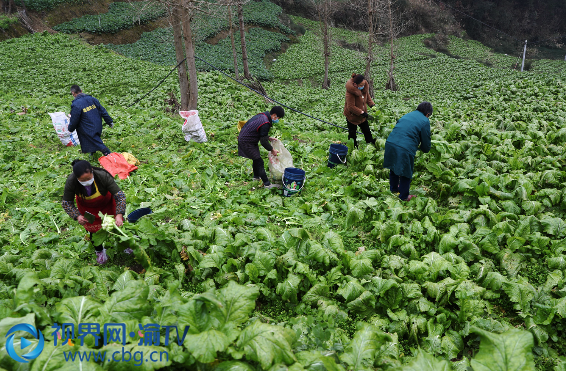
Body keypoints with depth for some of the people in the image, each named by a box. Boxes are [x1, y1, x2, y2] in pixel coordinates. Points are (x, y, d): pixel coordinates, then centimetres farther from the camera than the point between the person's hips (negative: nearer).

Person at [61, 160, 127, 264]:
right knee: (93, 228, 6)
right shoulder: (71, 181, -34)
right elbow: (66, 202, -17)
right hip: (87, 207, 1)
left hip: (106, 202, -1)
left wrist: (119, 215, -45)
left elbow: (120, 196, -34)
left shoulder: (103, 176, -40)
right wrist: (77, 216, -32)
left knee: (116, 224, 8)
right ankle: (100, 251, 34)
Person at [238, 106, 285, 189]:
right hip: (246, 142, -10)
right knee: (259, 162, -6)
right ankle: (267, 184, 0)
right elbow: (263, 142, -21)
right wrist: (272, 150, -8)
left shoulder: (262, 115, 2)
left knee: (256, 159, 26)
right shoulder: (265, 124, -28)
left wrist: (268, 138, 12)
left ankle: (256, 176, 47)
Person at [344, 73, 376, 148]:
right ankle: (354, 148, 24)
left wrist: (372, 105, -5)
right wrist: (362, 113, -29)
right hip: (352, 115, -7)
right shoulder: (350, 91, -30)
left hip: (362, 114, 7)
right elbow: (351, 107, -28)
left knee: (367, 131, 18)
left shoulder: (364, 87, -9)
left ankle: (372, 144, 33)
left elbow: (367, 97, 11)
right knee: (352, 133, 8)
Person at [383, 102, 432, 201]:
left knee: (394, 167, 28)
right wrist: (425, 149, 27)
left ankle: (393, 188, 49)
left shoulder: (407, 115, 20)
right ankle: (404, 196, 28)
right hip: (405, 150, -7)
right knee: (405, 173, 13)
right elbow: (426, 141, 3)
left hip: (390, 143, 7)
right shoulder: (425, 121, 0)